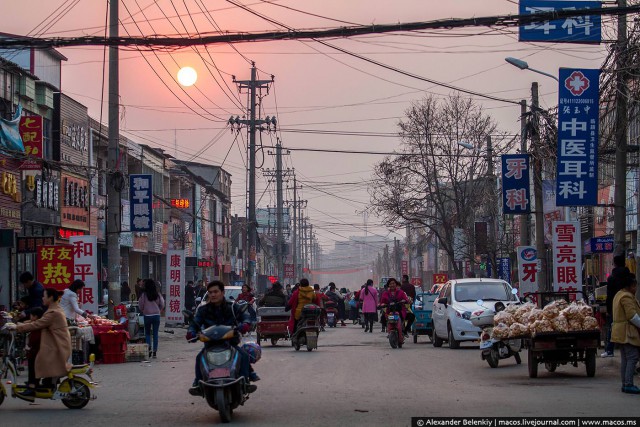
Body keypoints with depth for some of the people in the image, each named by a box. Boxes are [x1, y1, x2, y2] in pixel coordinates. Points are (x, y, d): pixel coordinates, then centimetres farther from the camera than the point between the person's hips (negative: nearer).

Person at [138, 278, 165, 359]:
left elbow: (140, 305, -3)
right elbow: (162, 305, 3)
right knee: (155, 334, 6)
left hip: (147, 315, -2)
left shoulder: (144, 294, -8)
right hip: (156, 315, 2)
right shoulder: (158, 295, -2)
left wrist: (143, 312, 15)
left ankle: (149, 346, -8)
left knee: (147, 333, 14)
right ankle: (155, 351, 4)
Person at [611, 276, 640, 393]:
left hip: (620, 333, 11)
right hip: (627, 333, -11)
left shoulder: (619, 295, 18)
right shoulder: (627, 297, -16)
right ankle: (628, 385, -14)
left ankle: (625, 384, 12)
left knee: (625, 359, 11)